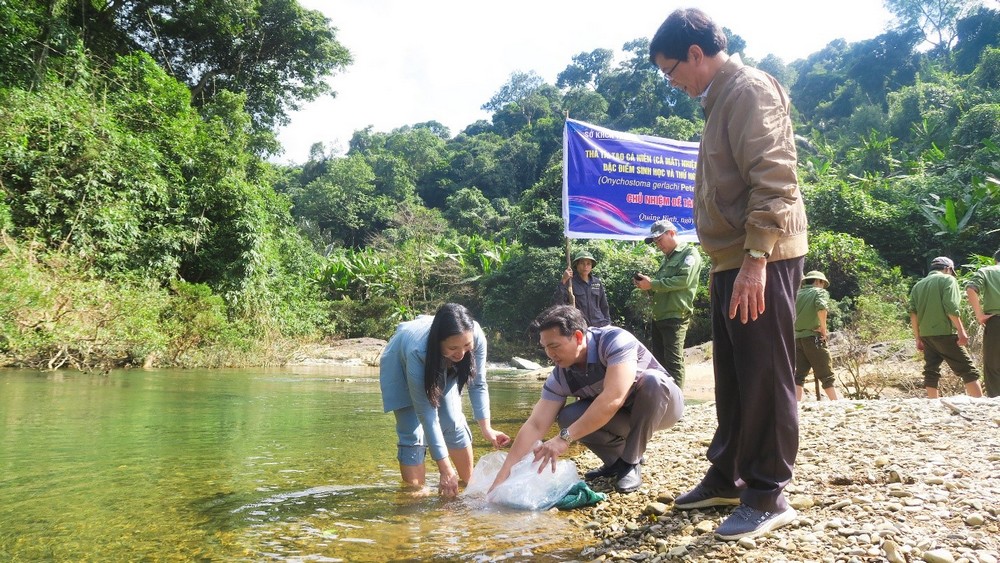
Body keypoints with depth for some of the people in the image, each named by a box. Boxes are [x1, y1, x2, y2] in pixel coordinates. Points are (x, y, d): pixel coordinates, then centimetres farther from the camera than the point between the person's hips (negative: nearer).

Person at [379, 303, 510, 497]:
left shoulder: (477, 337, -35)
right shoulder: (418, 352, -44)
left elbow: (477, 384, -19)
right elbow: (426, 413, -37)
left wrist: (486, 428, -28)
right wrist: (446, 470, -35)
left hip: (444, 368, 3)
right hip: (401, 365, -3)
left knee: (454, 422, -4)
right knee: (412, 434, -13)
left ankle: (469, 482, 11)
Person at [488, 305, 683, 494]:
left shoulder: (615, 341, -33)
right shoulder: (560, 377, -16)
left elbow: (613, 398, -44)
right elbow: (535, 425, -18)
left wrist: (565, 437, -45)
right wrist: (505, 470, -26)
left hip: (664, 403, -4)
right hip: (619, 416, 4)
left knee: (650, 380, -36)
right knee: (568, 417, -21)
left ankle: (631, 463, -18)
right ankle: (617, 460, 3)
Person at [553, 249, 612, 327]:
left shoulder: (597, 282, 11)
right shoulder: (571, 282, -3)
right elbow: (556, 302, -15)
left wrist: (607, 323, 15)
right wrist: (563, 281, -23)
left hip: (600, 326, 4)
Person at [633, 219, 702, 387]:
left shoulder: (689, 253, -3)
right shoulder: (666, 259, 22)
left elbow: (684, 280, -19)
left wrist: (652, 284, -15)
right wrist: (646, 284, 6)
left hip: (675, 317, -9)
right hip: (658, 317, 9)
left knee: (673, 362, -8)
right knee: (658, 361, 10)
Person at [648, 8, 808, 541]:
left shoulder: (749, 89, -9)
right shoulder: (720, 99, 20)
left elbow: (775, 180, -19)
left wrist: (755, 259, -23)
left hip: (761, 262, -10)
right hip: (733, 263, 10)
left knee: (763, 378, -3)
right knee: (731, 377, 15)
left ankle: (766, 496, 8)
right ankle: (726, 477, 28)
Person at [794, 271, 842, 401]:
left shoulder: (797, 294, 17)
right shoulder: (820, 292, 3)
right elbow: (821, 308, -18)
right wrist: (823, 328, -11)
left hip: (797, 338, 5)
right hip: (812, 337, -5)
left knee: (799, 374, 4)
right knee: (826, 376, 1)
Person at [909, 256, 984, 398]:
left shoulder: (918, 285, 17)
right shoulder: (948, 279, 1)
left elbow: (913, 314, 12)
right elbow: (950, 307, -12)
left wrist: (918, 338, 16)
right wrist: (961, 331, -12)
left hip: (926, 335, 6)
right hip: (945, 333, -6)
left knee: (931, 372, 7)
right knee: (968, 370, -1)